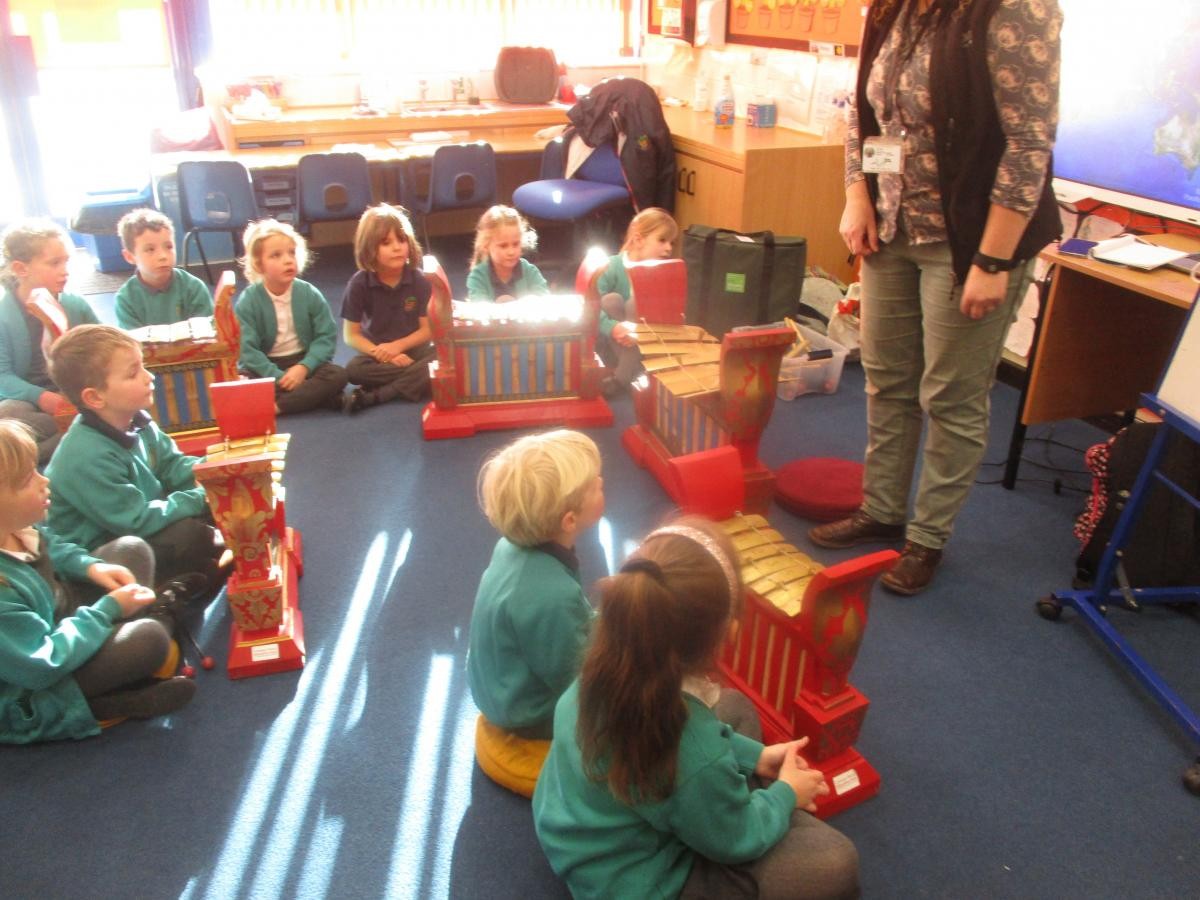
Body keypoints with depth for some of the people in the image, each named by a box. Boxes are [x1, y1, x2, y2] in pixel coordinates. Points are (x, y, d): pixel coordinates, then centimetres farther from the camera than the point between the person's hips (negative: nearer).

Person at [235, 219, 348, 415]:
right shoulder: (248, 301, -10)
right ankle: (314, 396, -31)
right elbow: (246, 349, -15)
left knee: (338, 375, -26)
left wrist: (304, 367, -23)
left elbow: (327, 337, -8)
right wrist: (279, 378, -26)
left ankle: (276, 406, -30)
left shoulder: (310, 294, -6)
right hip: (266, 367, -1)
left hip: (302, 362, 1)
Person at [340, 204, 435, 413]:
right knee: (354, 369, -33)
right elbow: (350, 335, -5)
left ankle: (375, 396, -27)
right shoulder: (359, 283, -9)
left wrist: (398, 345, -20)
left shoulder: (420, 280, -7)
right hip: (377, 352, -1)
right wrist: (380, 353, -21)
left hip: (415, 350, 2)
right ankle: (417, 381, -22)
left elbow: (428, 329, -4)